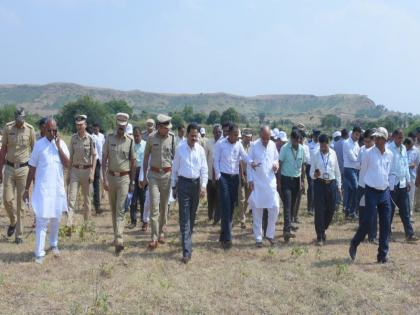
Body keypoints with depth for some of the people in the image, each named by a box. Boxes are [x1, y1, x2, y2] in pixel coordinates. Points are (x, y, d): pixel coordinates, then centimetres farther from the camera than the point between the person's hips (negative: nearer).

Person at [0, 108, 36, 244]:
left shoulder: (30, 129, -5)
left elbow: (34, 150, 3)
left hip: (23, 169, -1)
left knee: (21, 201, 2)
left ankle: (19, 234, 11)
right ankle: (13, 221, 30)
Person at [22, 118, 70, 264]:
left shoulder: (61, 144, 3)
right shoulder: (39, 144, -4)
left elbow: (67, 164, -9)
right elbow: (32, 168, -1)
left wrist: (59, 147, -15)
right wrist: (26, 189, -1)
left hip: (58, 187, 3)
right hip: (42, 188, -3)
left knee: (56, 219, 14)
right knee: (42, 220, -7)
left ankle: (54, 244, 34)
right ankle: (39, 253, 0)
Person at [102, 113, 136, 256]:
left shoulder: (130, 140, -1)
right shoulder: (109, 138, 0)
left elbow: (133, 162, 5)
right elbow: (104, 159, 0)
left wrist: (132, 182, 5)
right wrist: (104, 179, -9)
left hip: (124, 178, -2)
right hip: (111, 177, 2)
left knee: (120, 209, -8)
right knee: (113, 209, 11)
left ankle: (119, 241, -13)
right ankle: (116, 235, 25)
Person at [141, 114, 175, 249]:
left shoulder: (172, 138, -3)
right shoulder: (151, 138, -2)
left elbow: (175, 157, 3)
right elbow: (146, 157, 6)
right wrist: (144, 176, 6)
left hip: (167, 174, 1)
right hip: (153, 174, -1)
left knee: (164, 206, 10)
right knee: (154, 206, -5)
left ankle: (161, 232, 25)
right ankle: (154, 238, -5)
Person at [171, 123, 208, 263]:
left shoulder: (200, 149, 2)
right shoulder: (180, 149, -3)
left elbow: (204, 169, 2)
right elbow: (175, 168, 2)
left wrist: (203, 186, -8)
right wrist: (174, 186, 4)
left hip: (196, 183, 3)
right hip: (183, 183, -3)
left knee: (192, 215, 14)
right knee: (184, 217, -7)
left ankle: (187, 239, 35)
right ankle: (187, 250, -10)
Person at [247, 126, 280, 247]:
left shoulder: (273, 145, 3)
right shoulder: (254, 146, -7)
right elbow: (249, 164, -3)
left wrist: (276, 164, -7)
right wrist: (250, 180, -7)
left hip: (271, 182, 3)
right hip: (257, 183, -3)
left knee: (275, 208, 1)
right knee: (257, 211, 3)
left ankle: (270, 234, 19)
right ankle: (258, 238, 13)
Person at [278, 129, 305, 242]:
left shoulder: (302, 149, 3)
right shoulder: (284, 148, -9)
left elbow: (302, 166, 11)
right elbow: (280, 165, -6)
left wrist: (302, 181, 9)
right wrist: (279, 181, -8)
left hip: (296, 179, 5)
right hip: (286, 179, -5)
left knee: (292, 205, 9)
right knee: (287, 205, -13)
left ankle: (287, 228, 18)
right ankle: (287, 229, -19)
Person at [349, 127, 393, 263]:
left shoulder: (389, 154, 5)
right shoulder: (368, 153, -7)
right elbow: (363, 172, 1)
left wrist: (386, 184, 14)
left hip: (385, 192, 4)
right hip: (371, 191, -4)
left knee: (385, 225, 4)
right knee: (367, 222, -6)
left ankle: (383, 254, 13)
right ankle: (354, 244, 18)